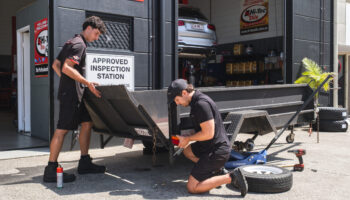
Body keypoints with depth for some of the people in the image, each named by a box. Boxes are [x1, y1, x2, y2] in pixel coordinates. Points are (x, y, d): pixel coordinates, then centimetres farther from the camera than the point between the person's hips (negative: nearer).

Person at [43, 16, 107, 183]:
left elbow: (55, 65, 21)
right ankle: (51, 170, -3)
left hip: (74, 92, 10)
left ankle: (84, 163, 15)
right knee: (62, 129, -8)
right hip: (71, 93, -10)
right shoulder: (79, 44, -11)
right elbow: (66, 68, -23)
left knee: (87, 122, 10)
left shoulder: (71, 42, 20)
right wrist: (88, 83, -22)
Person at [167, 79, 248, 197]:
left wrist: (187, 139, -9)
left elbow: (208, 133, -25)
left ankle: (231, 177, -9)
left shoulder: (201, 104, -21)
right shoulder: (196, 101, 11)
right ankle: (217, 170, 17)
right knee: (187, 150, 31)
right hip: (210, 147, 10)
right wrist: (185, 138, 9)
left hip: (217, 151, -10)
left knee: (192, 187, -7)